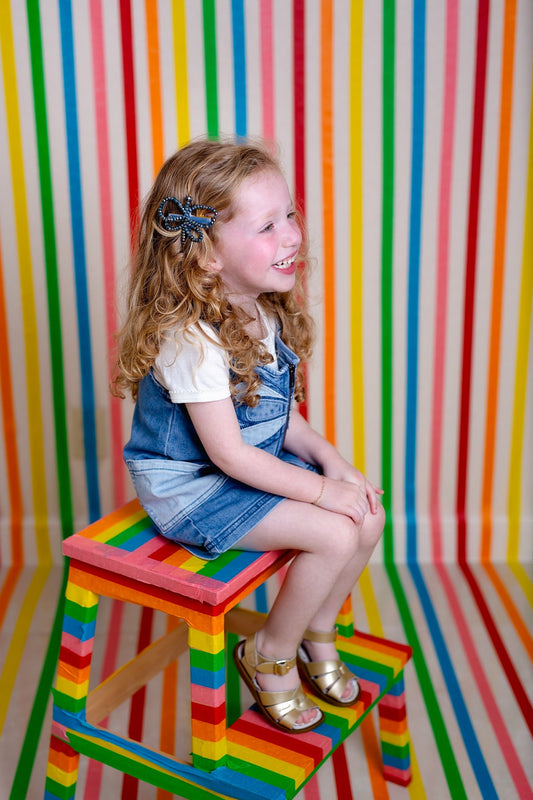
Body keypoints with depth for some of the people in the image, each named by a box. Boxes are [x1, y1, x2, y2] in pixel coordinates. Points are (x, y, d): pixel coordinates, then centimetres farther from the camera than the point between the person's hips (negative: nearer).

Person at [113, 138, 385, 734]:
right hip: (193, 488, -8)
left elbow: (278, 414, 9)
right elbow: (229, 454, -26)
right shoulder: (191, 338, -29)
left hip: (259, 464, 9)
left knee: (368, 517, -1)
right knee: (334, 533, -18)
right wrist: (320, 489, -20)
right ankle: (269, 656, 7)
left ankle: (316, 634, 22)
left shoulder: (265, 313, -1)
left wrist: (331, 460, -5)